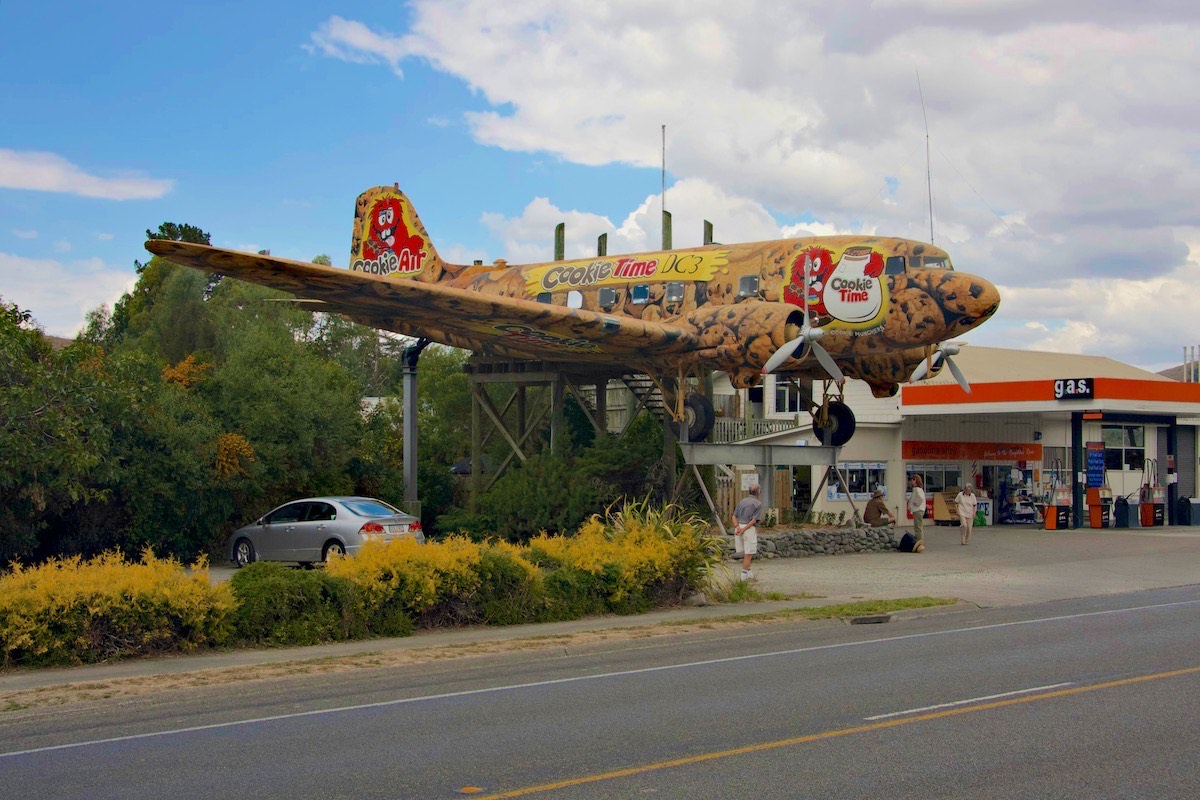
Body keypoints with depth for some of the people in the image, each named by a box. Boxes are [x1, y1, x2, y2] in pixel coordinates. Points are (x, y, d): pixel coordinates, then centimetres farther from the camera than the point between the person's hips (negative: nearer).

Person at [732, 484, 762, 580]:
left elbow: (734, 516, 5)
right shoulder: (758, 503, -5)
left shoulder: (742, 501, 12)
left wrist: (737, 527, -8)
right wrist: (744, 529, -14)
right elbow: (754, 520, -13)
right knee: (748, 553, 0)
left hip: (739, 527, 6)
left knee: (746, 552, 18)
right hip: (750, 529, -6)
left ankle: (748, 571, 25)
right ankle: (744, 575, -2)